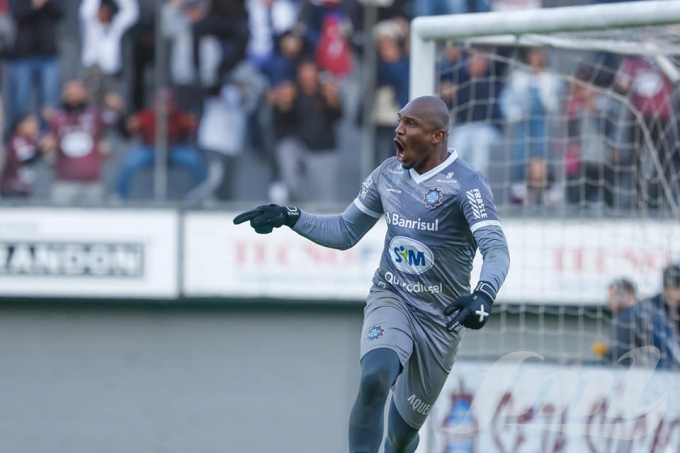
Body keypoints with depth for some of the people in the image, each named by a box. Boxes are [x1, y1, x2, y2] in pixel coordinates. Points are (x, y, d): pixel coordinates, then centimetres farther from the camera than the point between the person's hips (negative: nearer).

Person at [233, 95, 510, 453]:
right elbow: (345, 232, 14)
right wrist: (289, 217, 1)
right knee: (375, 377, -30)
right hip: (390, 299, 3)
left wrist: (484, 295, -48)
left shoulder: (465, 183, -16)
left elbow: (496, 249, -28)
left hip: (441, 316, -3)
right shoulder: (389, 174, 2)